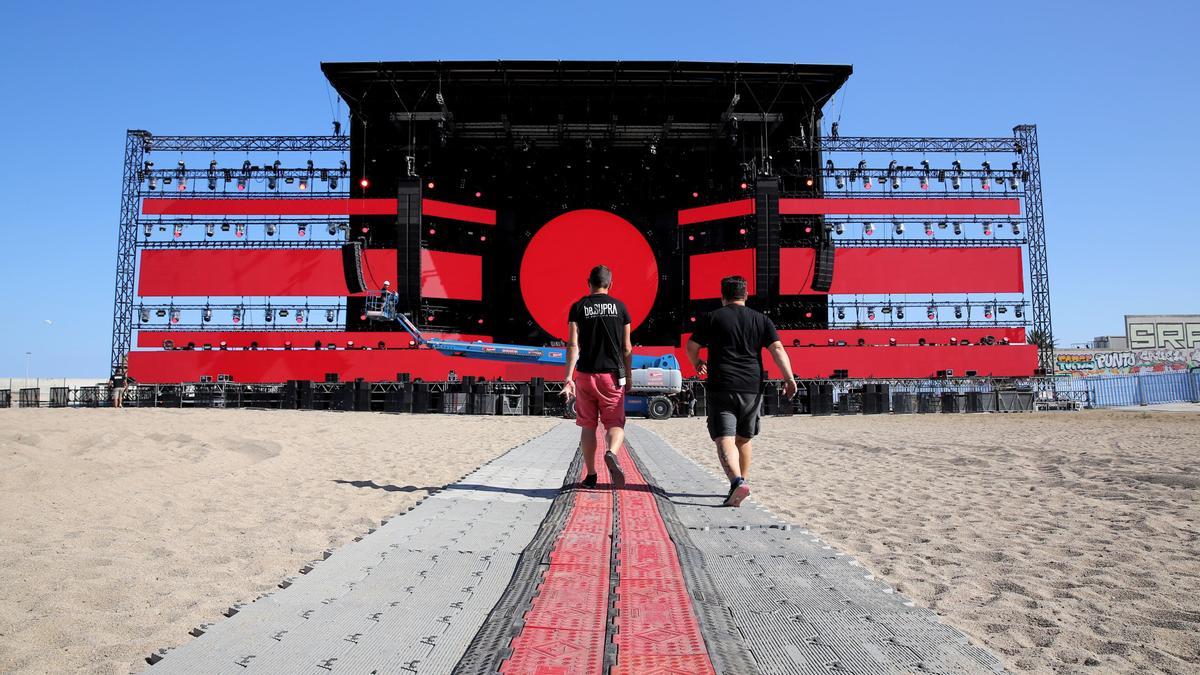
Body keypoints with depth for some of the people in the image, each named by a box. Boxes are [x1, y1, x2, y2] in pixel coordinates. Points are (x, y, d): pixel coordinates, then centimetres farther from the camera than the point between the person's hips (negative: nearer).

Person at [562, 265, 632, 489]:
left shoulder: (578, 307, 1)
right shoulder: (619, 307, 4)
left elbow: (573, 345, -8)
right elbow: (627, 348, 4)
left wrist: (568, 377, -10)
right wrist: (628, 377, 14)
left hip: (585, 374, 1)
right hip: (612, 374, 0)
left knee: (587, 426, 11)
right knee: (615, 423, 5)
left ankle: (591, 475, 14)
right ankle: (611, 453, -26)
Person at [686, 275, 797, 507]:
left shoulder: (711, 318, 3)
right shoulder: (760, 319, 9)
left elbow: (691, 347, 6)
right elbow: (777, 349, -2)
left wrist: (697, 364, 26)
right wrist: (789, 379, -5)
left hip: (721, 388, -3)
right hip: (752, 388, 3)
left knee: (724, 439, -8)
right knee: (744, 439, 20)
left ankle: (737, 481, -29)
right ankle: (744, 481, 28)